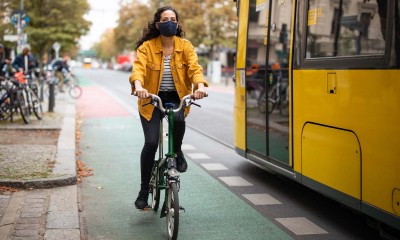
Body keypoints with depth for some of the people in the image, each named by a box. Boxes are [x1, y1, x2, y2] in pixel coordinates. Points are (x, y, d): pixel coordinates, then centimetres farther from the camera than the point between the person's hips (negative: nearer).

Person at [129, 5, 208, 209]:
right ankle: (144, 191, 7)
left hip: (177, 98, 1)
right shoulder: (147, 47, -6)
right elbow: (138, 68, -20)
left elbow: (194, 67, -14)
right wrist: (138, 86, -42)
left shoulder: (185, 46, 0)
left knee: (178, 118, -34)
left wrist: (200, 85, -35)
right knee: (151, 143, -12)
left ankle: (177, 153, 0)